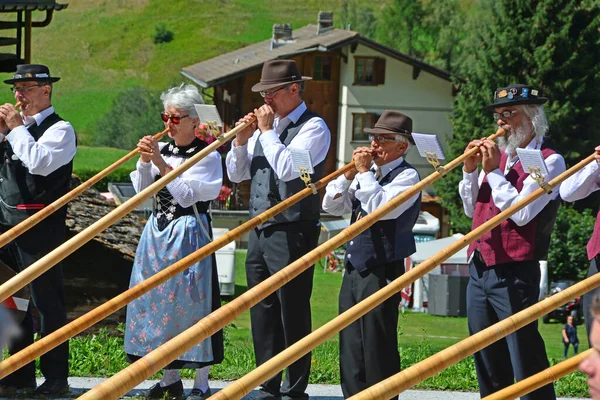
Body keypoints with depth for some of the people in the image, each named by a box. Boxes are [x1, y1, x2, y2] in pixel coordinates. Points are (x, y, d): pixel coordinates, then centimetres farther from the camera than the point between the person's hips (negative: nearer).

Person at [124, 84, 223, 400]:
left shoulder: (207, 155, -7)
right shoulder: (163, 149, 9)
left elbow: (187, 195, -15)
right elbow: (142, 189, 6)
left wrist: (162, 164, -19)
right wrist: (145, 162, -10)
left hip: (188, 232, -6)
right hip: (157, 231, 6)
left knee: (191, 301, -6)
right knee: (158, 299, 8)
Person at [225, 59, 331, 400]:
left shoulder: (314, 127, -7)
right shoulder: (265, 125, 15)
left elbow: (287, 167, -22)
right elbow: (236, 173, 17)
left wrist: (267, 131, -12)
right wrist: (241, 140, 1)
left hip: (291, 234, -8)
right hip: (260, 231, 8)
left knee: (293, 314, -3)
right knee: (263, 314, 11)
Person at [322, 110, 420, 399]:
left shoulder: (407, 176, -10)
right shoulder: (369, 173, 13)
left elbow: (380, 208, -24)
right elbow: (331, 206, 11)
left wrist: (364, 172, -15)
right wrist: (349, 173, -2)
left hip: (382, 273, -8)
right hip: (354, 269, 8)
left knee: (378, 349, -5)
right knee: (350, 349, 11)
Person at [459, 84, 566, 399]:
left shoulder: (548, 161, -7)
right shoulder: (498, 156, 13)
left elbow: (522, 213, -18)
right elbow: (472, 209, 19)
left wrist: (493, 171, -12)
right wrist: (470, 171, 4)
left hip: (513, 275, -8)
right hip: (479, 270, 8)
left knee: (526, 364, -8)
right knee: (488, 364, 13)